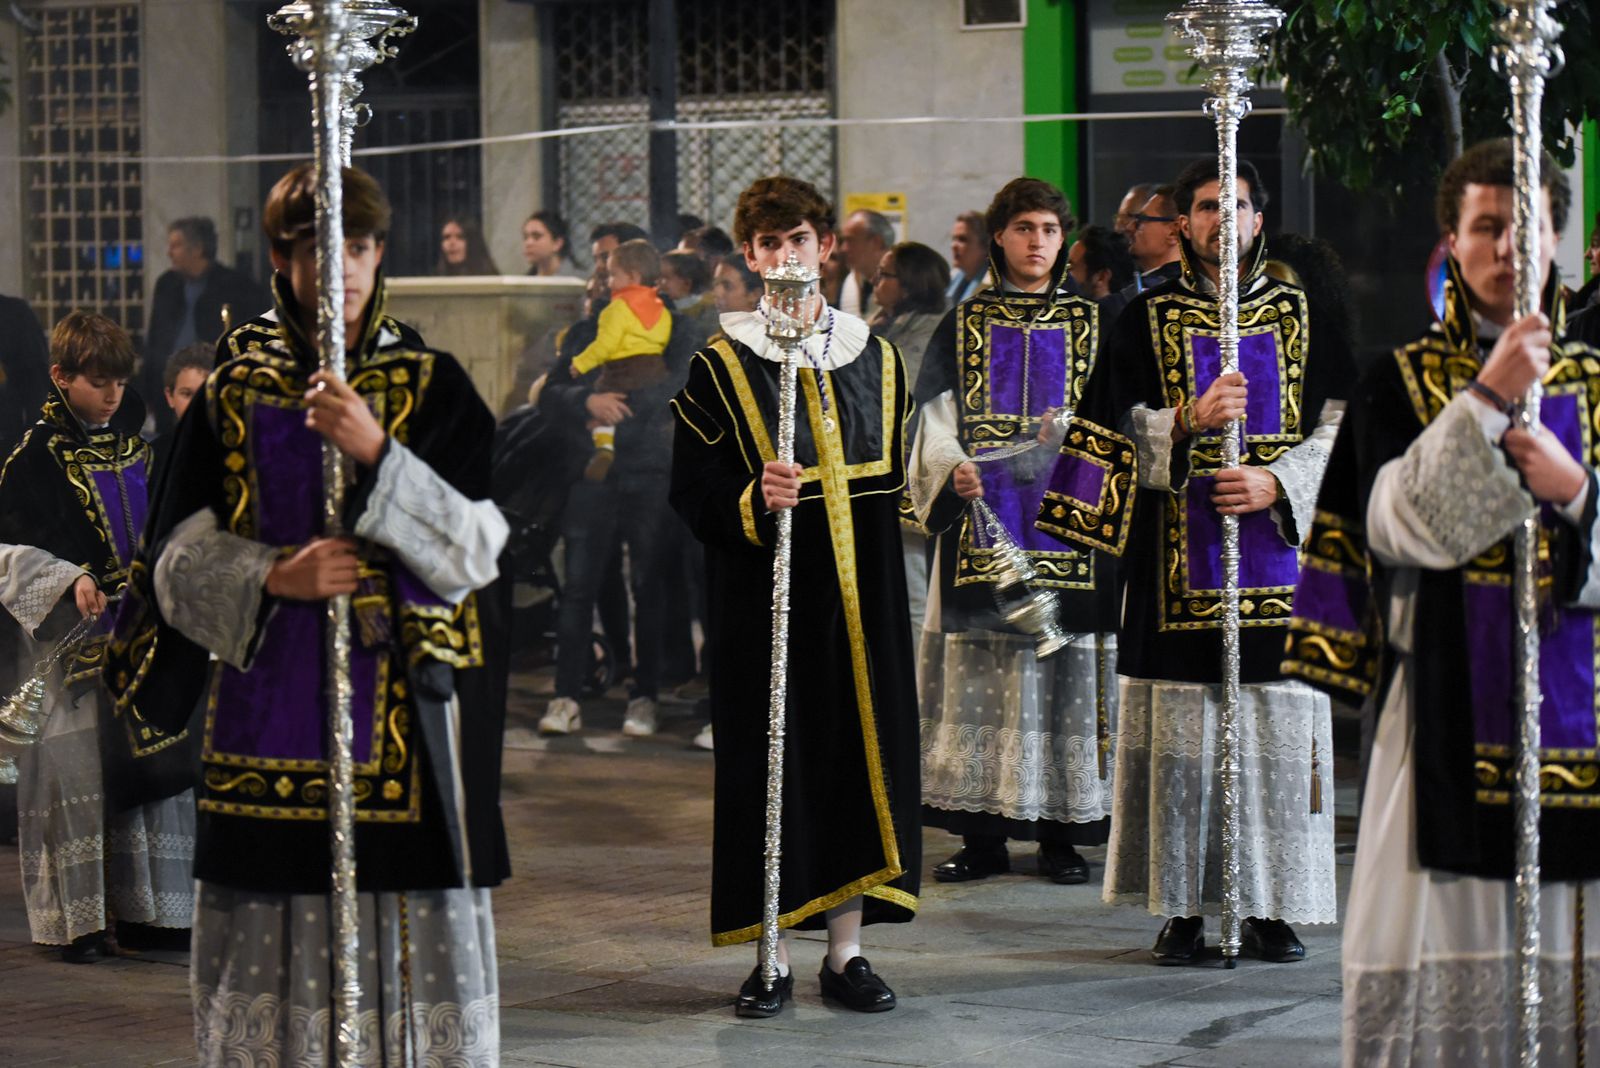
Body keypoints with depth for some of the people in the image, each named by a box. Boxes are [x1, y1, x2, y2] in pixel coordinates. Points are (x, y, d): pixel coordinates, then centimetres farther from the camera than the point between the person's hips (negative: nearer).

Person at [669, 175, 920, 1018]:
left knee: (861, 754, 3)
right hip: (765, 600, -3)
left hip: (860, 599, 4)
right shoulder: (722, 366, -1)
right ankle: (774, 959, 6)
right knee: (771, 764, -3)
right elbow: (692, 491, -4)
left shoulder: (874, 357, 11)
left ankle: (846, 952, 12)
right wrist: (754, 501, -23)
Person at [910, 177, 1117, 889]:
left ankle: (1061, 834, 4)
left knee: (1066, 671, -2)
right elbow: (936, 420, 2)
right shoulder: (962, 327, 11)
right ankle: (983, 836, 3)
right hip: (983, 526, 0)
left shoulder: (1092, 325, 11)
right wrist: (953, 469, -18)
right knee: (982, 673, -2)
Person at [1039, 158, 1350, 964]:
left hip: (1276, 556, 1)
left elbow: (1339, 426, 5)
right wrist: (1190, 421, -17)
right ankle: (1182, 910, 2)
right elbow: (1121, 434, 1)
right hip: (1180, 559, -1)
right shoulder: (1148, 320, 8)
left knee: (1278, 733, -2)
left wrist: (1276, 483, -10)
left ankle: (1271, 908, 5)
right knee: (1181, 736, -4)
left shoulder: (1302, 316, 11)